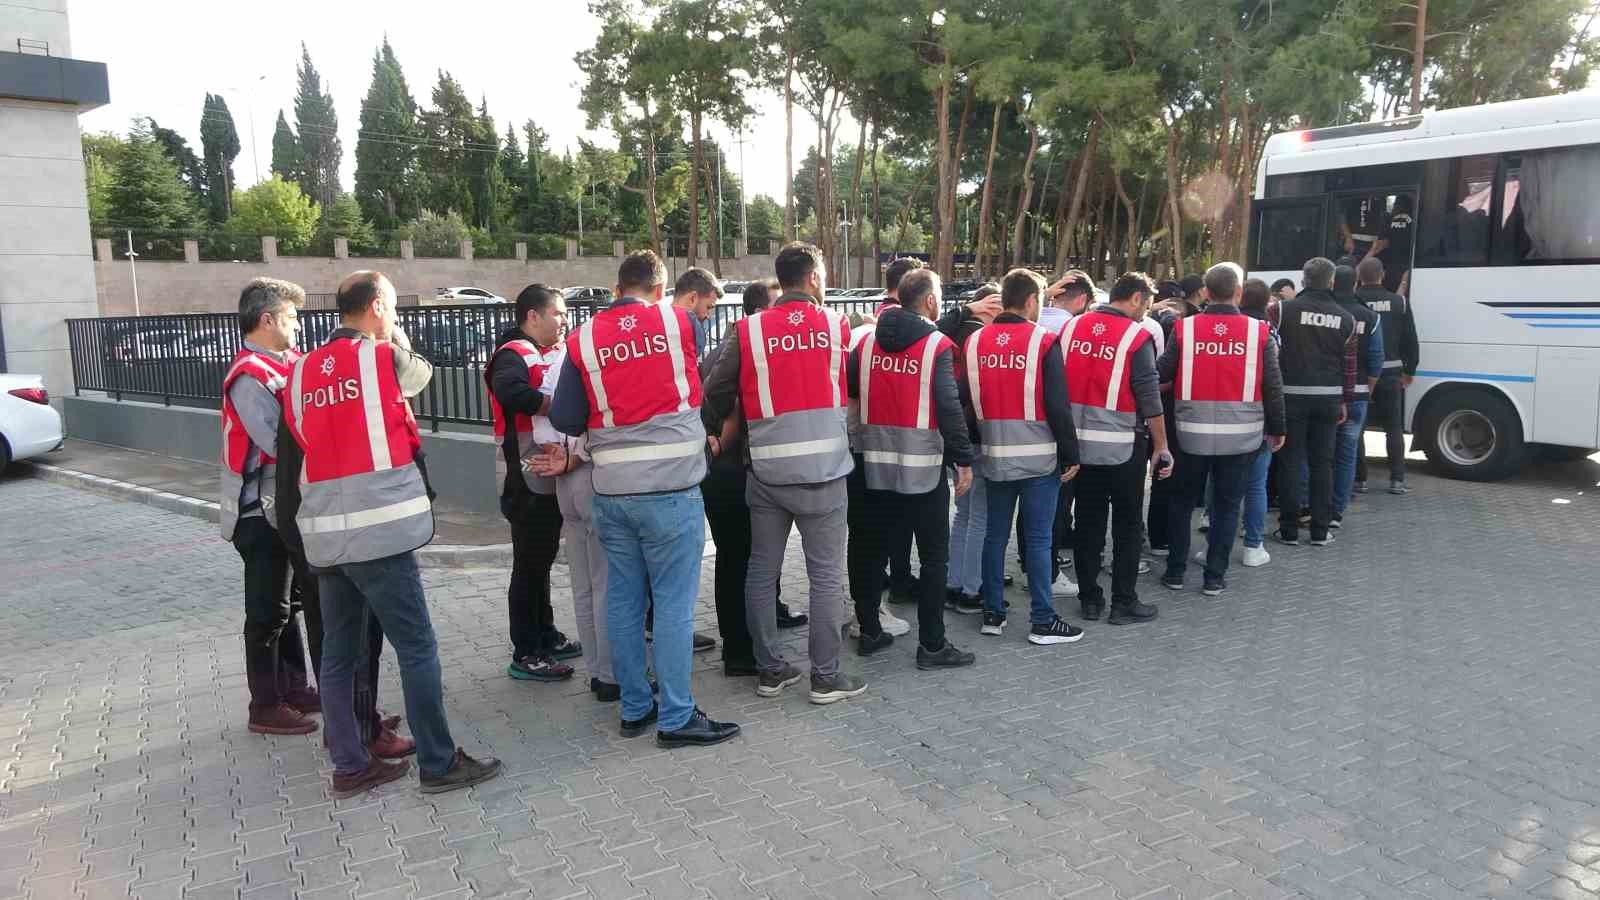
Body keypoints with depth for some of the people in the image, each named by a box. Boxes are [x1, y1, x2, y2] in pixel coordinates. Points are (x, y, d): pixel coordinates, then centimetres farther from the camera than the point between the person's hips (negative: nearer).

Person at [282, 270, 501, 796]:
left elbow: (299, 441, 15)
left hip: (324, 533, 7)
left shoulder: (303, 370, 11)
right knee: (417, 648, 1)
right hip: (379, 529, -7)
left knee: (339, 653, 13)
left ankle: (350, 766, 22)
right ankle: (438, 764, 7)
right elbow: (422, 374, 15)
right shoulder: (386, 357, -6)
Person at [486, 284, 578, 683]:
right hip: (526, 478, -9)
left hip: (549, 474, 9)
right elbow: (513, 393, -34)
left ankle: (546, 636, 30)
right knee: (529, 564, -3)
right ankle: (525, 655, 4)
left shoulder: (549, 354, 17)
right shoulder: (514, 354, -14)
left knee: (542, 559, 18)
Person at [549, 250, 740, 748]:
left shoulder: (583, 338, 3)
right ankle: (677, 717, 8)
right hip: (671, 488, -3)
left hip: (611, 492, 3)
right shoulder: (678, 320, -1)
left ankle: (635, 707, 23)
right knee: (674, 602, 2)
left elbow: (564, 419, 2)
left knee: (622, 600, 12)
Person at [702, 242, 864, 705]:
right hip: (822, 470, -2)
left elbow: (716, 393, -1)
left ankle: (770, 670, 22)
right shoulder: (836, 324, -1)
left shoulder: (748, 331, -1)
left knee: (761, 571, 13)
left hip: (766, 470, 2)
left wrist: (715, 433, 15)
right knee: (826, 574, 6)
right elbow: (849, 385, 7)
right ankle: (825, 676, 12)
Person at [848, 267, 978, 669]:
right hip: (924, 468, -5)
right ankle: (932, 645, 7)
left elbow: (848, 393, 6)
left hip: (875, 465, 5)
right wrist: (964, 460, -9)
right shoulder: (937, 345, -9)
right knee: (934, 557, 4)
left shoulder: (867, 341, 5)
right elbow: (950, 408, -14)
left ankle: (869, 632, 24)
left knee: (875, 551, 16)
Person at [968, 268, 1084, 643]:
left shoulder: (975, 341, 4)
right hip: (1038, 457, -4)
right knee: (1039, 538, 2)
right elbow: (1058, 405, -11)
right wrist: (1070, 454, -3)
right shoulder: (1043, 340, -10)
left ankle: (992, 614, 19)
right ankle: (1042, 622, 7)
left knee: (995, 534, 13)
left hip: (994, 456, 4)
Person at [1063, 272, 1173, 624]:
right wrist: (1161, 447, -2)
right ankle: (1123, 603, 15)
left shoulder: (1071, 327, 2)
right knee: (1126, 525, 9)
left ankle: (1089, 598, 21)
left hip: (1079, 442, 4)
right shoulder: (1136, 336, -11)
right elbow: (1150, 399, -11)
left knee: (1088, 522, 14)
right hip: (1122, 446, -4)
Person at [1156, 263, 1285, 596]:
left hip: (1192, 434, 0)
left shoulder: (1184, 328, -8)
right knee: (1226, 506, 12)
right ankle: (1215, 578, 15)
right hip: (1240, 435, 0)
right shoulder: (1259, 332, -5)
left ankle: (1175, 572, 20)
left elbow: (1161, 374, -2)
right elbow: (1273, 387, 0)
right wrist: (1276, 428, 11)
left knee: (1183, 502, 15)